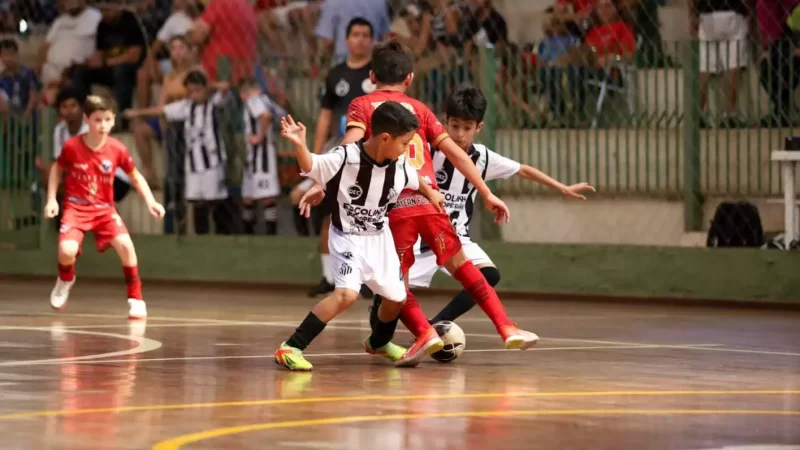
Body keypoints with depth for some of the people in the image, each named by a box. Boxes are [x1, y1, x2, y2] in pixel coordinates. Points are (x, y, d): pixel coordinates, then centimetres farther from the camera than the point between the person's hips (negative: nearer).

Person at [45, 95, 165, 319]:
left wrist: (150, 201, -8)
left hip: (104, 208, 1)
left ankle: (136, 299, -6)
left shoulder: (117, 149, -11)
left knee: (125, 245, -23)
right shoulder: (72, 146, -13)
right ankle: (66, 280, 15)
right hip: (76, 207, -1)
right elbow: (57, 169, 7)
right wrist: (51, 200, -1)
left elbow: (136, 176, 4)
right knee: (67, 250, -24)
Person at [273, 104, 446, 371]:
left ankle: (379, 343, 50)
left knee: (396, 296, 16)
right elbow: (310, 167, -33)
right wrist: (300, 145, -50)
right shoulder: (345, 158, -25)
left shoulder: (400, 166, -8)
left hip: (379, 237, 7)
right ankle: (291, 347, -23)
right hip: (348, 237, -7)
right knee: (347, 294, -27)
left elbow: (414, 180, 15)